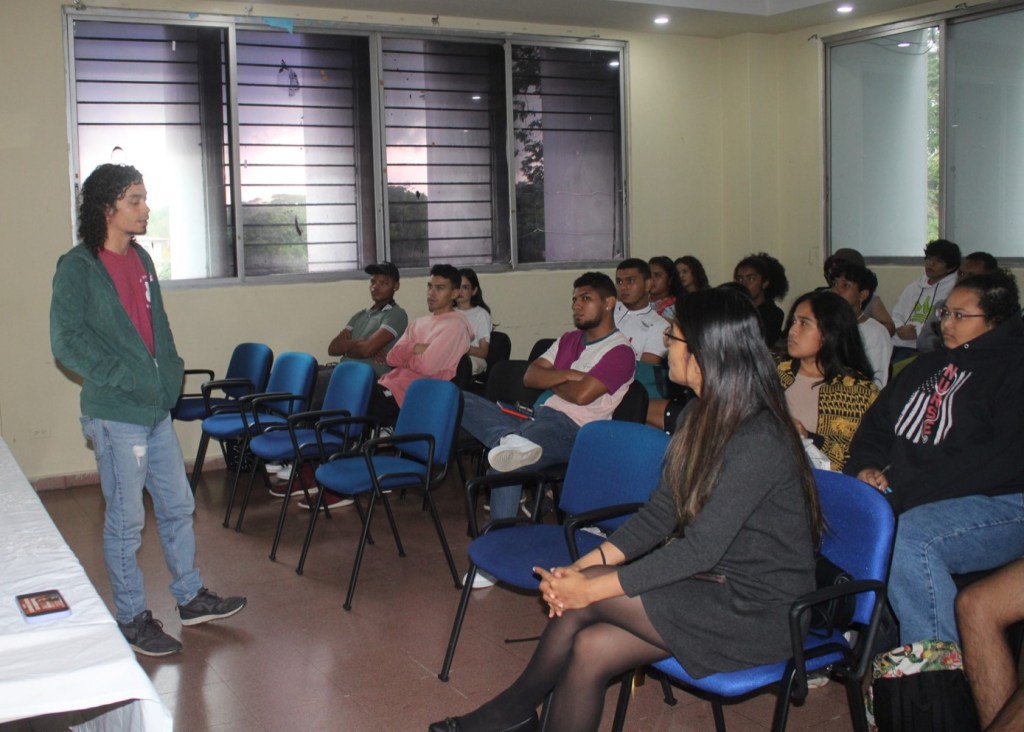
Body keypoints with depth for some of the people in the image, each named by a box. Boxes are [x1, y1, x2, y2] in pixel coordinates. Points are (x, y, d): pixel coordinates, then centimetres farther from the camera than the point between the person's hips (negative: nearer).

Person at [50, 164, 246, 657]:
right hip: (116, 414, -8)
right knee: (126, 520, 3)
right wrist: (123, 378, -19)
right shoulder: (78, 268, -12)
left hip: (157, 408, 8)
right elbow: (67, 342, -17)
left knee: (177, 506, 15)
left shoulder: (141, 259, 10)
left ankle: (191, 598, 30)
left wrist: (172, 369, 8)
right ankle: (132, 619, 18)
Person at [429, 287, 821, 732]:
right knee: (589, 649, -12)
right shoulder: (704, 416, 6)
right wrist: (585, 565, -8)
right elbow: (659, 515, 5)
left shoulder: (759, 441, -23)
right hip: (717, 585, 8)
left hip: (756, 612, -8)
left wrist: (591, 586, -23)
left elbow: (702, 549, -25)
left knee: (589, 599, -16)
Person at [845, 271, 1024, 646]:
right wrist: (866, 467, 0)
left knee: (909, 540, -34)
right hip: (903, 496, 8)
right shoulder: (929, 366, 22)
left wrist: (905, 492, -22)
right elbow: (876, 423, 24)